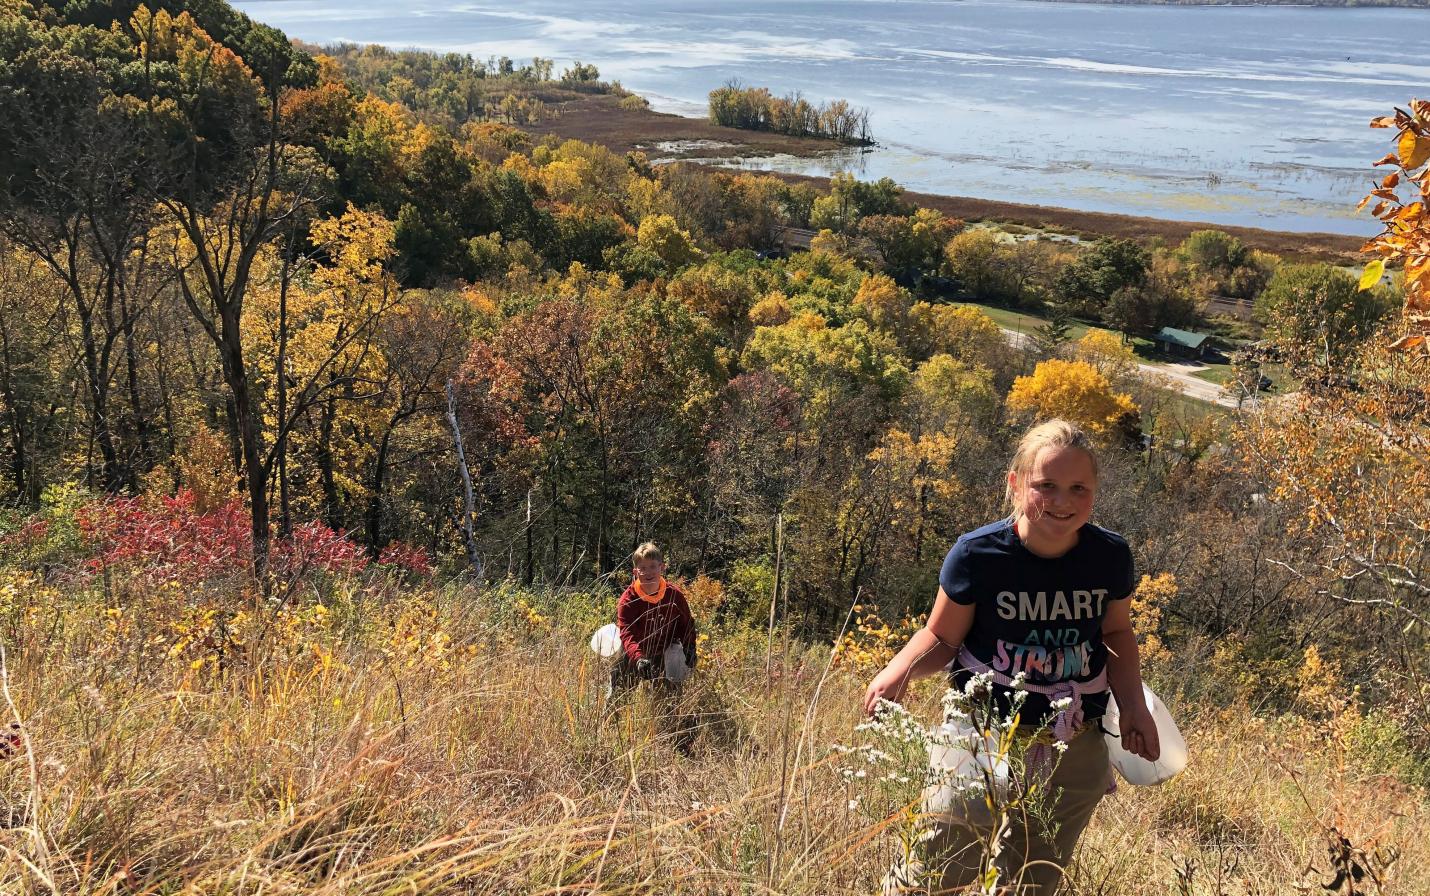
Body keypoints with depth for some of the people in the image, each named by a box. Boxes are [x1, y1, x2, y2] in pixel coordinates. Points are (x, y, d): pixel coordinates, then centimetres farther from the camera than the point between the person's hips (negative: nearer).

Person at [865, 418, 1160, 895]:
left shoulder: (1110, 555, -7)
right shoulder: (977, 554, -18)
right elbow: (942, 638, -5)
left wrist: (1134, 705, -1)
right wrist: (900, 668, -24)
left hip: (1075, 754, 3)